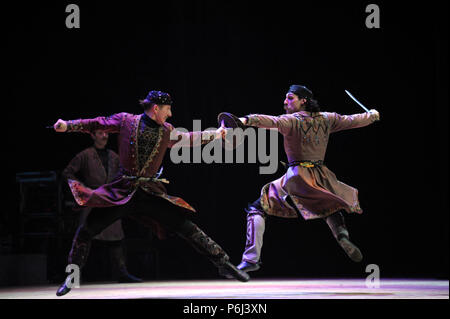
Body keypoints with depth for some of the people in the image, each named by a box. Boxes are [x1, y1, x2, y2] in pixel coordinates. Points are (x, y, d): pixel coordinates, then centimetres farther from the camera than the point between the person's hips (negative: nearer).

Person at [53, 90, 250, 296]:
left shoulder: (166, 132, 10)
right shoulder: (125, 121, 0)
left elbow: (188, 139, 28)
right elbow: (95, 125, 6)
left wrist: (216, 134, 33)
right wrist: (67, 125, -4)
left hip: (151, 193, 2)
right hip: (121, 190, -2)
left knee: (186, 228, -5)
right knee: (87, 229, -8)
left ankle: (223, 263, 5)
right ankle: (73, 276, 11)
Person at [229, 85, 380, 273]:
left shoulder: (293, 120, -9)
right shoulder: (326, 119, 7)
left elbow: (273, 122, -29)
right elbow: (353, 121, 20)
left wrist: (247, 120, -44)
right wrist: (373, 115, 39)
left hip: (297, 177, -5)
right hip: (321, 178, 5)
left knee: (257, 210, 2)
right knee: (331, 207, 33)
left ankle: (252, 259, -13)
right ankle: (342, 235, 1)